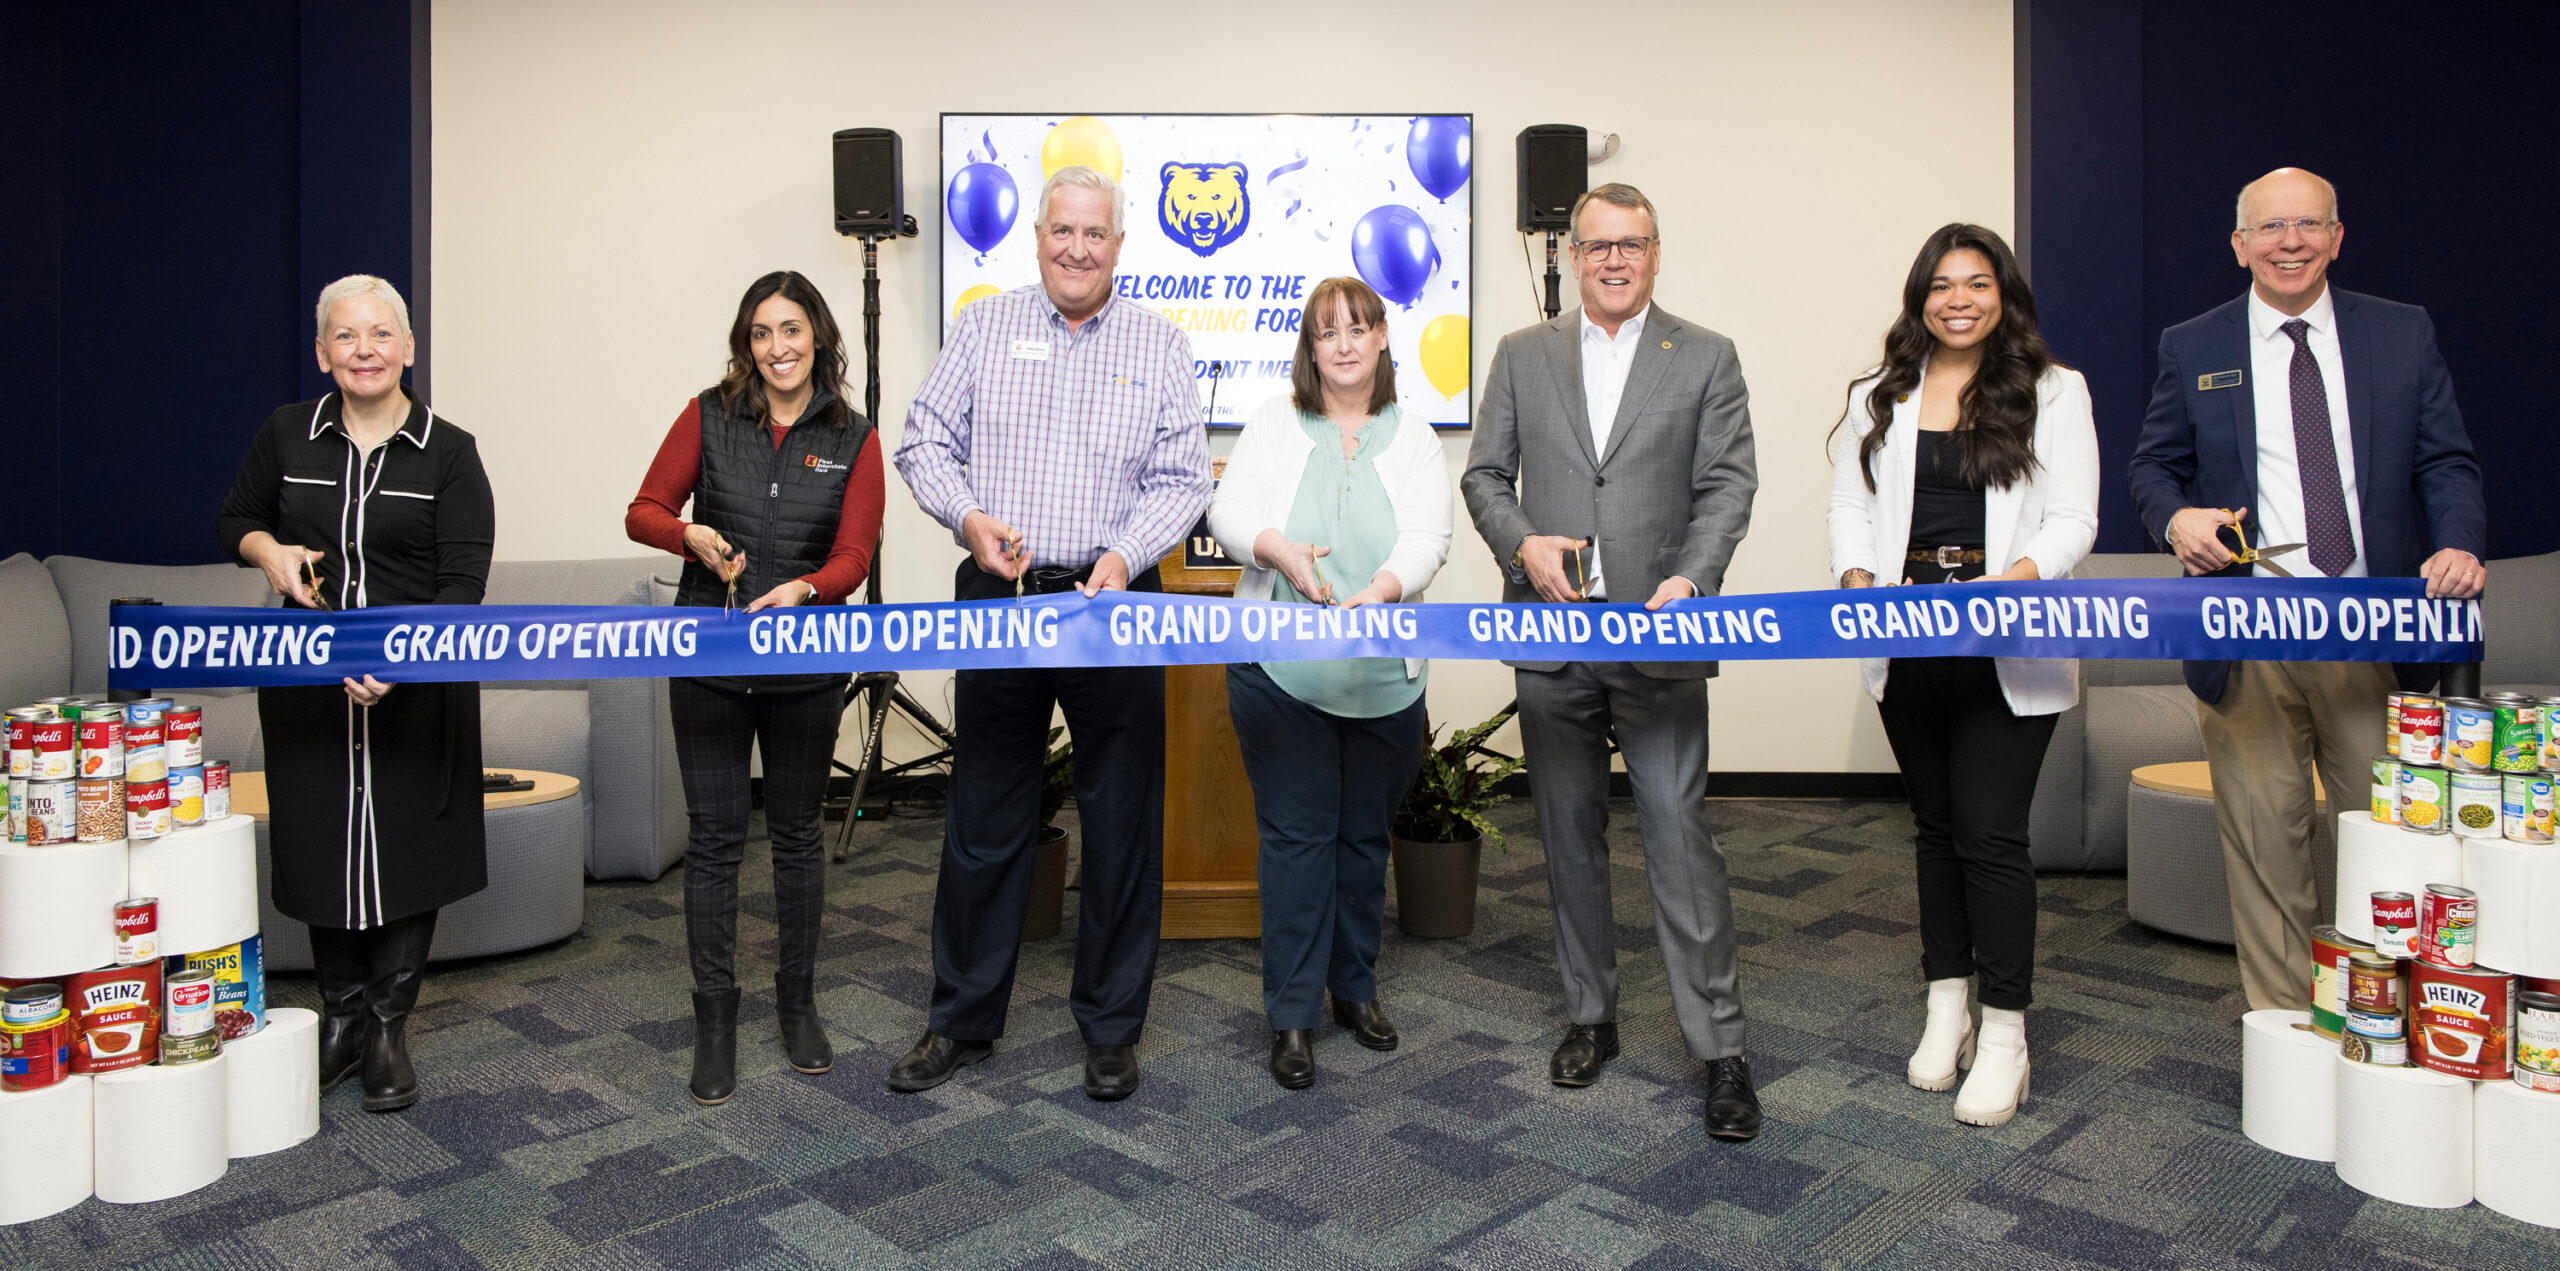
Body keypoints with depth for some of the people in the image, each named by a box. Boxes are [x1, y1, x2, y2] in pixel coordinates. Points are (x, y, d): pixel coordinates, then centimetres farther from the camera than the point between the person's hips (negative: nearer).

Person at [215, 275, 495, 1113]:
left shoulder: (448, 453, -5)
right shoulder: (287, 434, 4)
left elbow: (463, 584, -11)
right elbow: (233, 518, 19)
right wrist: (268, 549, -5)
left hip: (418, 683, -2)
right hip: (308, 679, 3)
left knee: (407, 850, 5)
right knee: (322, 847, 9)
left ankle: (389, 1028, 20)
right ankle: (341, 1018, 26)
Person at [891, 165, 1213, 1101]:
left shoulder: (1161, 346, 6)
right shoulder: (984, 327, 9)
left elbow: (1181, 480, 1)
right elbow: (925, 441, 6)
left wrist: (1125, 556, -16)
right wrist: (969, 516, -13)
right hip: (996, 601, 1)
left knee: (1122, 825, 5)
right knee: (983, 821, 8)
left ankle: (1111, 1028, 21)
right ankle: (962, 1021, 24)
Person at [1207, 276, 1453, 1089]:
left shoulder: (1412, 440, 7)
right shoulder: (1275, 423, 7)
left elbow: (1428, 539, -6)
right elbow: (1227, 511, -1)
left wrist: (1381, 590, -26)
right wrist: (1278, 548, -22)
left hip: (1383, 676, 2)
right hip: (1280, 669, -1)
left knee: (1365, 834, 12)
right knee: (1295, 834, -1)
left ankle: (1356, 988, 30)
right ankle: (1292, 1015, 10)